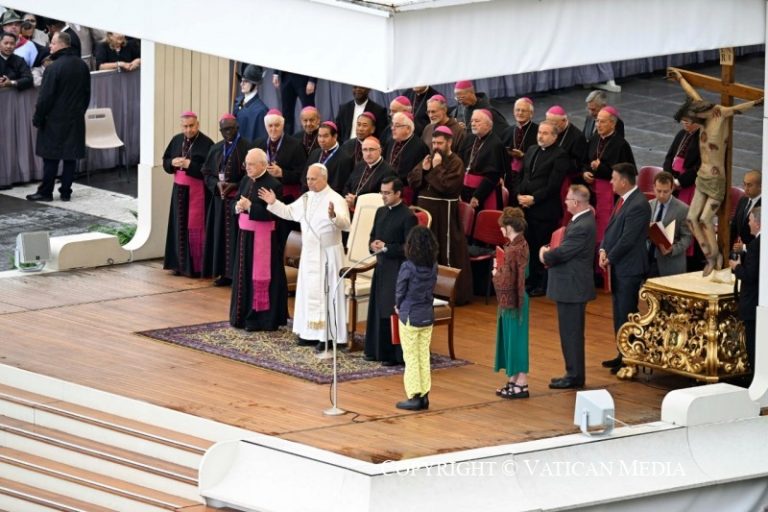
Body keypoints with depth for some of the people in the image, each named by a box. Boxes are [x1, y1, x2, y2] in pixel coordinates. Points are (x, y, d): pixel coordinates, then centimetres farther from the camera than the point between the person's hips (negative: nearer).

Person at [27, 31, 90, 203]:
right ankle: (66, 192, 11)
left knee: (51, 157, 1)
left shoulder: (54, 68, -18)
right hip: (75, 119, 6)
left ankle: (45, 192, 5)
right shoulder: (82, 66, 6)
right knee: (71, 156, 8)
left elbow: (45, 97, -16)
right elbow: (87, 93, 16)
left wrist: (38, 118, -7)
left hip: (55, 119, -6)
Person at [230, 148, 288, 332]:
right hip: (245, 234, 8)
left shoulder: (273, 185, -15)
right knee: (245, 275, 12)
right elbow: (234, 204, 12)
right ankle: (244, 315, 21)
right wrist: (238, 207, -11)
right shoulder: (245, 180, 9)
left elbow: (272, 213, -20)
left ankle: (260, 318, 3)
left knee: (260, 277, -2)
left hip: (262, 238, -8)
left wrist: (250, 206, -23)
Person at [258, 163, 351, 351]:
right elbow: (289, 212, 23)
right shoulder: (306, 198, 9)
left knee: (326, 292, -5)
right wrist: (274, 203, 9)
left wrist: (333, 216, -50)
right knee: (309, 292, 11)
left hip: (327, 254, -8)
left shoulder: (335, 199, -16)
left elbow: (345, 224, -30)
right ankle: (311, 333, 20)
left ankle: (329, 335, -1)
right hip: (309, 253, 8)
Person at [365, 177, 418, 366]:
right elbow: (373, 236, 21)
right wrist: (373, 244, -2)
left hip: (397, 270, -8)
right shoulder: (381, 212, 12)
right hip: (381, 267, 8)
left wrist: (386, 248, -17)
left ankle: (395, 355, 1)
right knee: (377, 310, 11)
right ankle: (377, 350, 20)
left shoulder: (408, 217, -12)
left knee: (393, 312, -5)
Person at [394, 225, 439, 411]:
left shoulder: (407, 267, -19)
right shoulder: (433, 267, -3)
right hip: (427, 316, 5)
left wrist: (398, 307, 9)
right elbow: (432, 289, 5)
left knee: (411, 357, 3)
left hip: (410, 317, -5)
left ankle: (414, 397, 4)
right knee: (424, 356, 12)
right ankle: (424, 395, 15)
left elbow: (400, 291, -10)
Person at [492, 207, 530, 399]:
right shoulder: (521, 244, 6)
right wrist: (500, 269, 3)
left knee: (515, 339, -1)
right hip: (518, 297, 10)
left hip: (512, 300, -10)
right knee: (511, 339, 17)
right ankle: (513, 380, 24)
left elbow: (507, 282, -24)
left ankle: (521, 384, 6)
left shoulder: (513, 250, -24)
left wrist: (496, 273, -7)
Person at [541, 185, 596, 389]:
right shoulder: (584, 219, 9)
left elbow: (562, 253, -23)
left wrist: (545, 255, -4)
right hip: (573, 285, 11)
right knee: (571, 332, 17)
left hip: (572, 287, -11)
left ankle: (574, 376, 4)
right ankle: (574, 373, 24)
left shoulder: (582, 226, -23)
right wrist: (550, 254, -1)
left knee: (571, 332, -2)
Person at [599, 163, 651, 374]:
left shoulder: (638, 205, -20)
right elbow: (611, 227, 14)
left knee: (626, 312, -3)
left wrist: (610, 257, -11)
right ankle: (623, 354, 24)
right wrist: (603, 250, 0)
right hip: (618, 266, 9)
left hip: (629, 268, -9)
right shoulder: (624, 200, 9)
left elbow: (627, 239, -21)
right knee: (618, 311, 15)